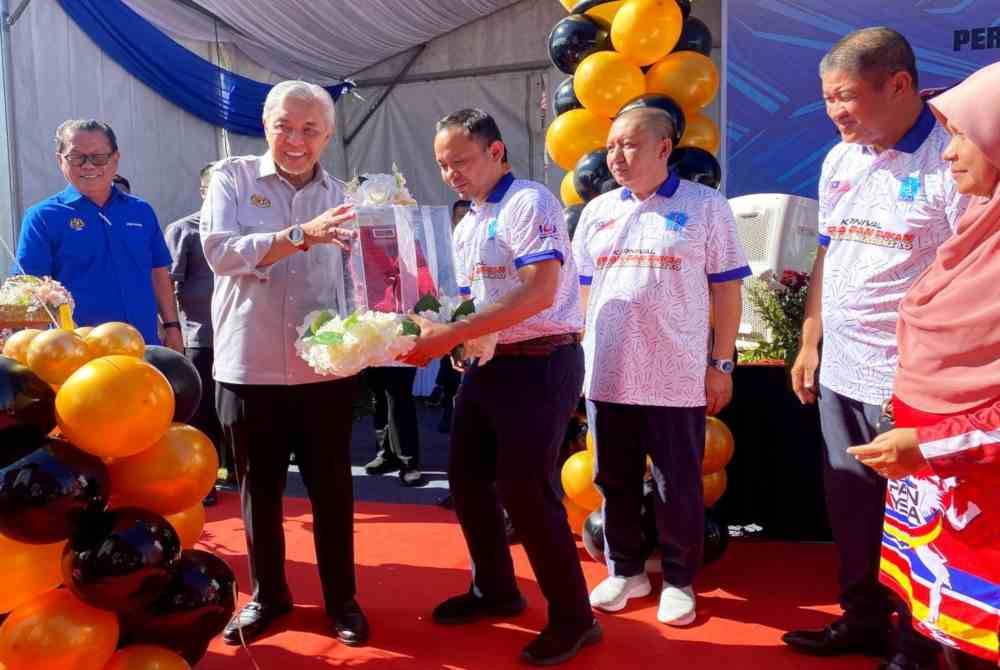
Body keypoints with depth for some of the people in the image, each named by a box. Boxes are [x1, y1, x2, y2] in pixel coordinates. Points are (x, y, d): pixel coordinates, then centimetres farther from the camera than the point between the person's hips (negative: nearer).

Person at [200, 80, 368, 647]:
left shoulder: (341, 197, 6)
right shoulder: (233, 178, 0)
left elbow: (359, 276, 3)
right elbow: (220, 252, -16)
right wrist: (299, 235, -27)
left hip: (325, 367, 1)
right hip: (250, 365, -1)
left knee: (331, 487, 9)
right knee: (260, 486, 13)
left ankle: (341, 597, 26)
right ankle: (267, 594, 32)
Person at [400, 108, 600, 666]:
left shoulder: (529, 203, -12)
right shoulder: (467, 227, 16)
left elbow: (539, 292, -24)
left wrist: (451, 335, -24)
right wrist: (436, 334, 0)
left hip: (540, 364, -9)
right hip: (487, 364, 9)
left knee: (525, 490, -7)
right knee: (467, 479, 13)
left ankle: (574, 617, 11)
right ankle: (495, 590, 33)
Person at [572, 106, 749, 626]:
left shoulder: (705, 205, -2)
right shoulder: (597, 212, 10)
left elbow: (726, 289, -1)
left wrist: (722, 364, -3)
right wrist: (589, 354, 12)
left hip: (677, 378, -3)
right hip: (607, 374, 4)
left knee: (678, 488, 7)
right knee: (615, 482, 13)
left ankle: (679, 581, 25)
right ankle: (625, 570, 31)